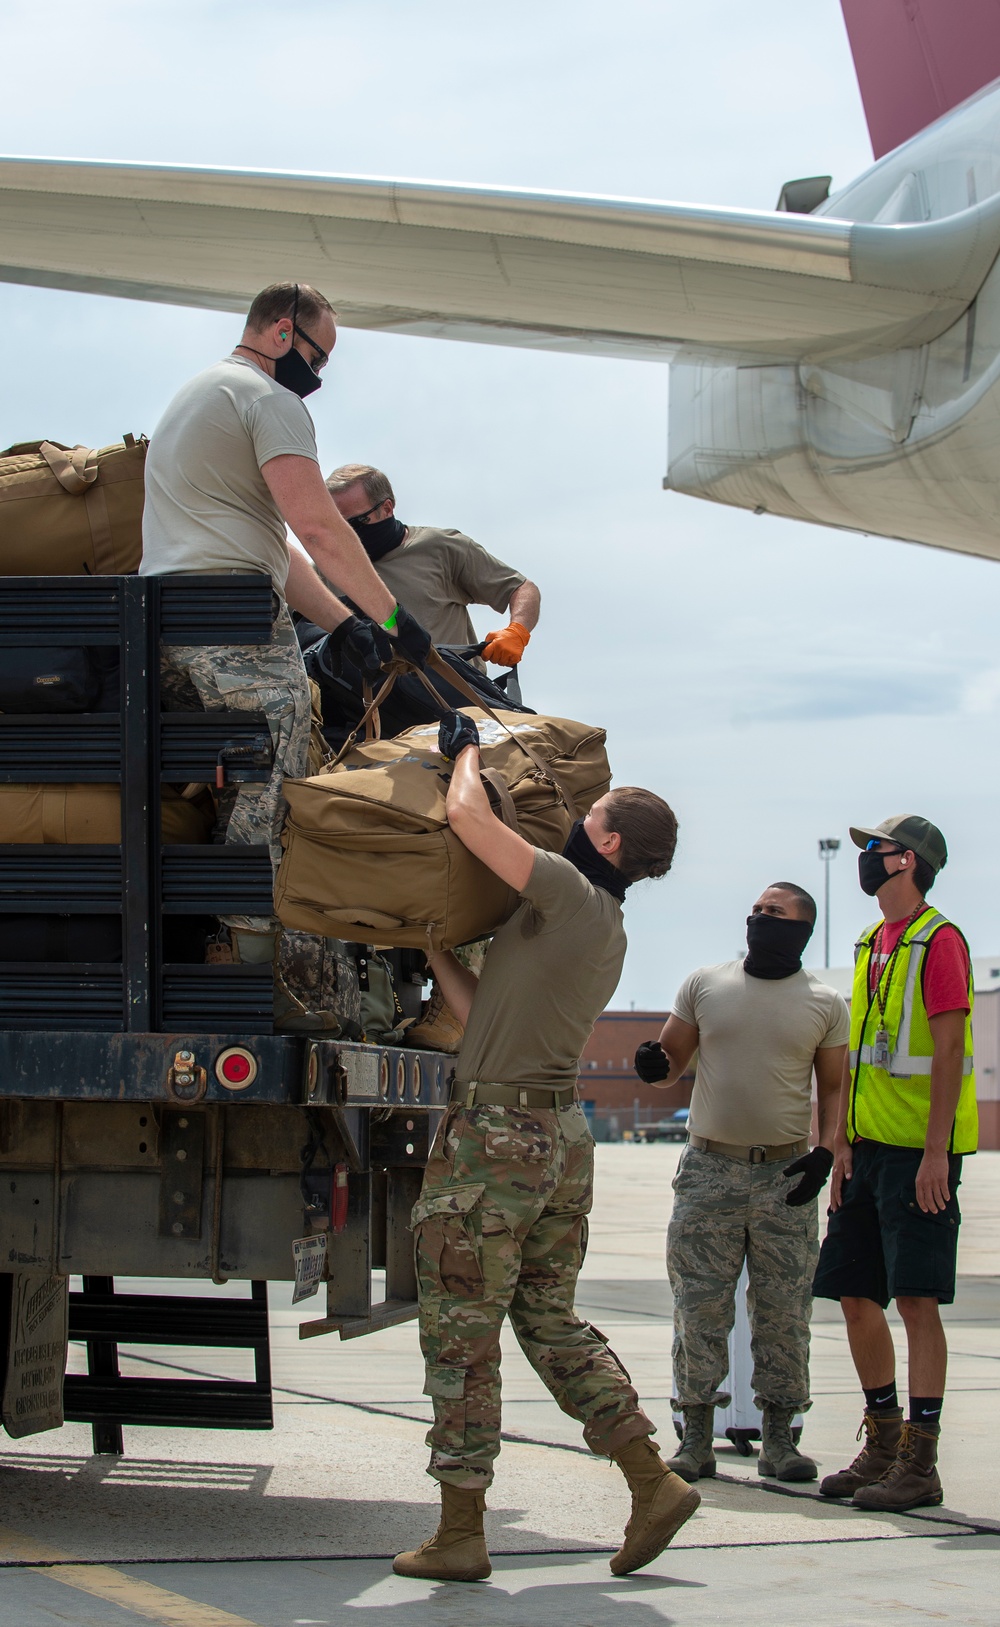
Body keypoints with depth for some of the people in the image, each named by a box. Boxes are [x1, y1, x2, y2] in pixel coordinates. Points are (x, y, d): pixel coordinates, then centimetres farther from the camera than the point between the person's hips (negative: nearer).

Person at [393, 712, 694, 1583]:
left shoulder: (568, 891, -12)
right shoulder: (605, 930, 15)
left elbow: (468, 814, -19)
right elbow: (485, 1011, 19)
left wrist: (466, 749, 1)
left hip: (498, 1135, -9)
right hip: (561, 1131, 9)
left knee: (462, 1333, -1)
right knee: (551, 1321, 17)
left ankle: (459, 1533, 4)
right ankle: (654, 1485, 12)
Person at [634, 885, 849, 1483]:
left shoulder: (825, 1004, 6)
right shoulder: (704, 985, 8)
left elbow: (834, 1086, 10)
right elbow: (673, 1057, 13)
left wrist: (827, 1151, -4)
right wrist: (655, 1063, -11)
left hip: (786, 1173, -1)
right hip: (710, 1169, 1)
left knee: (784, 1311, 0)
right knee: (700, 1306, -1)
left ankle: (779, 1438, 8)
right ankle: (697, 1439, 4)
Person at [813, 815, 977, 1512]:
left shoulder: (938, 941, -10)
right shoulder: (872, 944, 17)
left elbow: (949, 1051, -16)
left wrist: (935, 1152, -20)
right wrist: (845, 1143, 13)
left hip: (920, 1151, -9)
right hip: (872, 1147, 9)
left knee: (916, 1298, -8)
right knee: (856, 1295, 9)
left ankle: (919, 1466, -6)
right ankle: (882, 1447, 20)